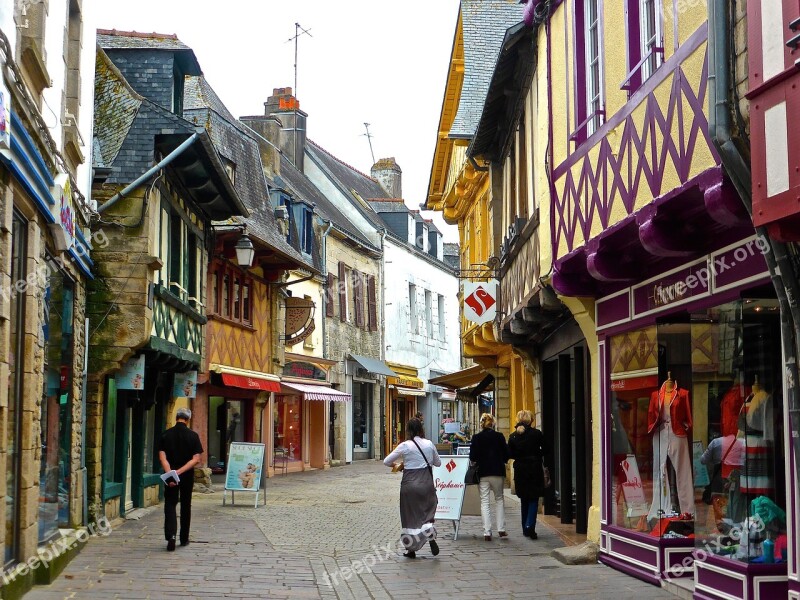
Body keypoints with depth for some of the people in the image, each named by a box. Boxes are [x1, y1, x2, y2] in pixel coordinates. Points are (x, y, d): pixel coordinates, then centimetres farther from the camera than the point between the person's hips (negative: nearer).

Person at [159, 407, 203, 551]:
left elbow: (162, 457, -10)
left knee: (170, 505, 3)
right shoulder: (193, 436, -4)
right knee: (186, 506, 14)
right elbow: (196, 459, -11)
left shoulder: (166, 434, -2)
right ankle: (184, 538, 21)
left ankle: (171, 536, -17)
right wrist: (180, 471, -15)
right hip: (187, 475, 0)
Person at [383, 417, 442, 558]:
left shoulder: (404, 446, -8)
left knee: (410, 516, 8)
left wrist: (394, 466, 18)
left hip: (410, 484, -2)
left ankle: (411, 550, 14)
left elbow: (386, 461, -3)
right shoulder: (429, 444, 0)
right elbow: (438, 463, 13)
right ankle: (431, 536, -12)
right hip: (426, 483, 2)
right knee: (427, 512, 16)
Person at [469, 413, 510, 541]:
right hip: (498, 472, 1)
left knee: (485, 501, 3)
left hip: (482, 473, -1)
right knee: (499, 499, 15)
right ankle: (501, 529, 10)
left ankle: (487, 532, -2)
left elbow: (472, 457, -6)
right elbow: (506, 454, 1)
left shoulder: (476, 437, -5)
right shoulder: (499, 436, -2)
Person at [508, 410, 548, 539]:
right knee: (533, 499, 1)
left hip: (520, 470, 3)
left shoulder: (513, 436, -1)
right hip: (535, 468, -3)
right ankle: (530, 525, -17)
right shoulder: (537, 434, -7)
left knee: (524, 500, 15)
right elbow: (545, 450, -3)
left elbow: (510, 454, 0)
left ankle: (525, 528, 18)